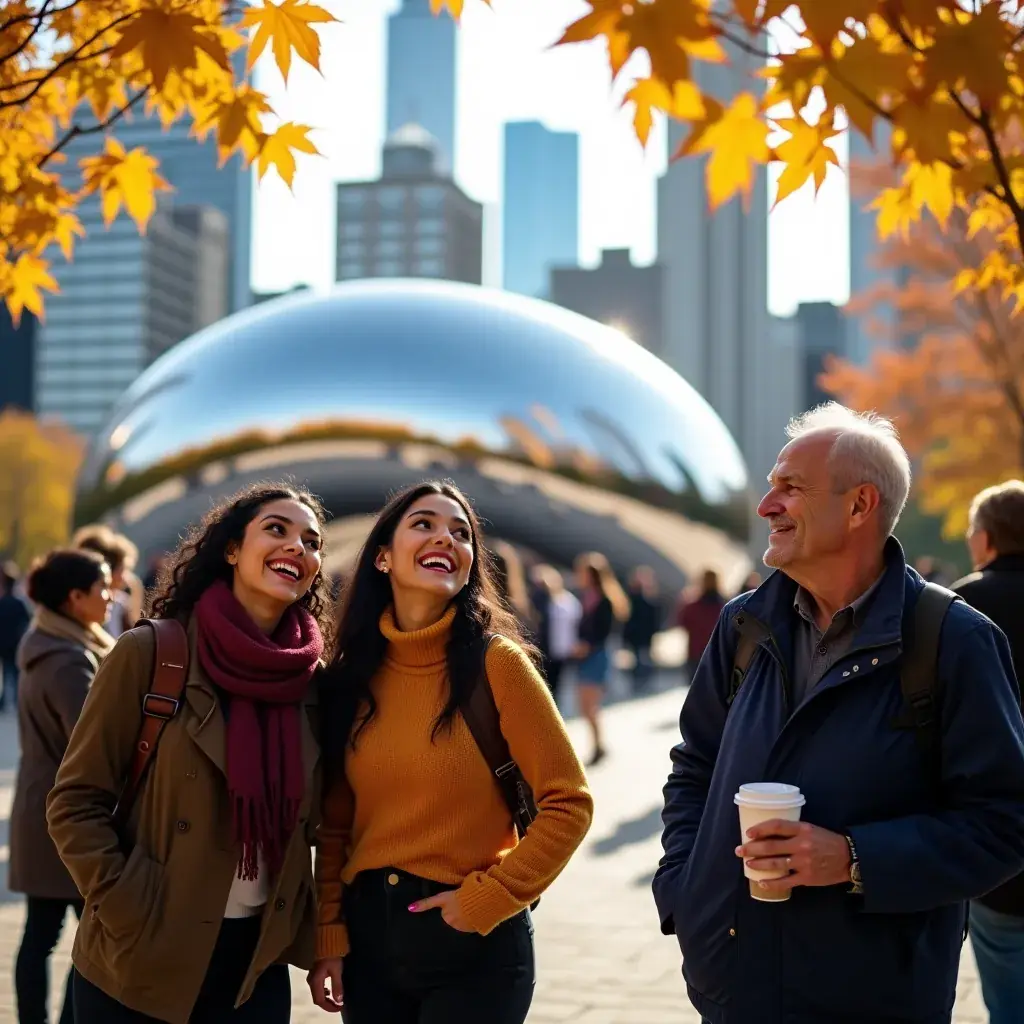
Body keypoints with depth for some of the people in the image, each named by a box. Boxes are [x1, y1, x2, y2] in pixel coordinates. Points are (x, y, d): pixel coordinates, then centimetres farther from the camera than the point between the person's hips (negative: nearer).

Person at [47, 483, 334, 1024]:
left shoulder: (313, 681, 2)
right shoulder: (151, 653, -9)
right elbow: (75, 802, -8)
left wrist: (301, 932, 4)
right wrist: (131, 916, -14)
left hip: (258, 965, 3)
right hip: (139, 963, -3)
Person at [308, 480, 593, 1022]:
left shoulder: (495, 662, -10)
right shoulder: (348, 675, 2)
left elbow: (569, 803, -10)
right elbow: (335, 820, 5)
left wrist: (487, 899, -13)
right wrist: (327, 934, 0)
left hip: (474, 940, -3)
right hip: (367, 934, 4)